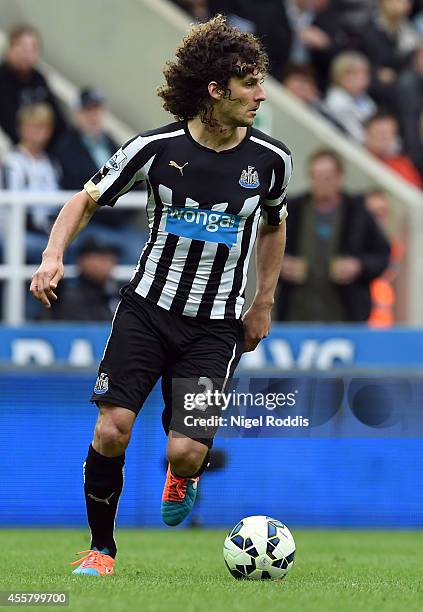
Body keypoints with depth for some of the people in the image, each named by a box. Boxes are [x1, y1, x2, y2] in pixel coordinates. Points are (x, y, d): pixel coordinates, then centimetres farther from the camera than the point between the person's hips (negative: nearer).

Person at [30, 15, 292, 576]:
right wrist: (53, 255, -13)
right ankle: (102, 548, 13)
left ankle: (181, 479, 26)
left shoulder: (270, 160, -3)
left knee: (186, 452, -14)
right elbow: (88, 200, 4)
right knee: (111, 432, -11)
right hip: (147, 309, 0)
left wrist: (264, 304, 16)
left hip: (216, 327, 0)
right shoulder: (156, 148, -8)